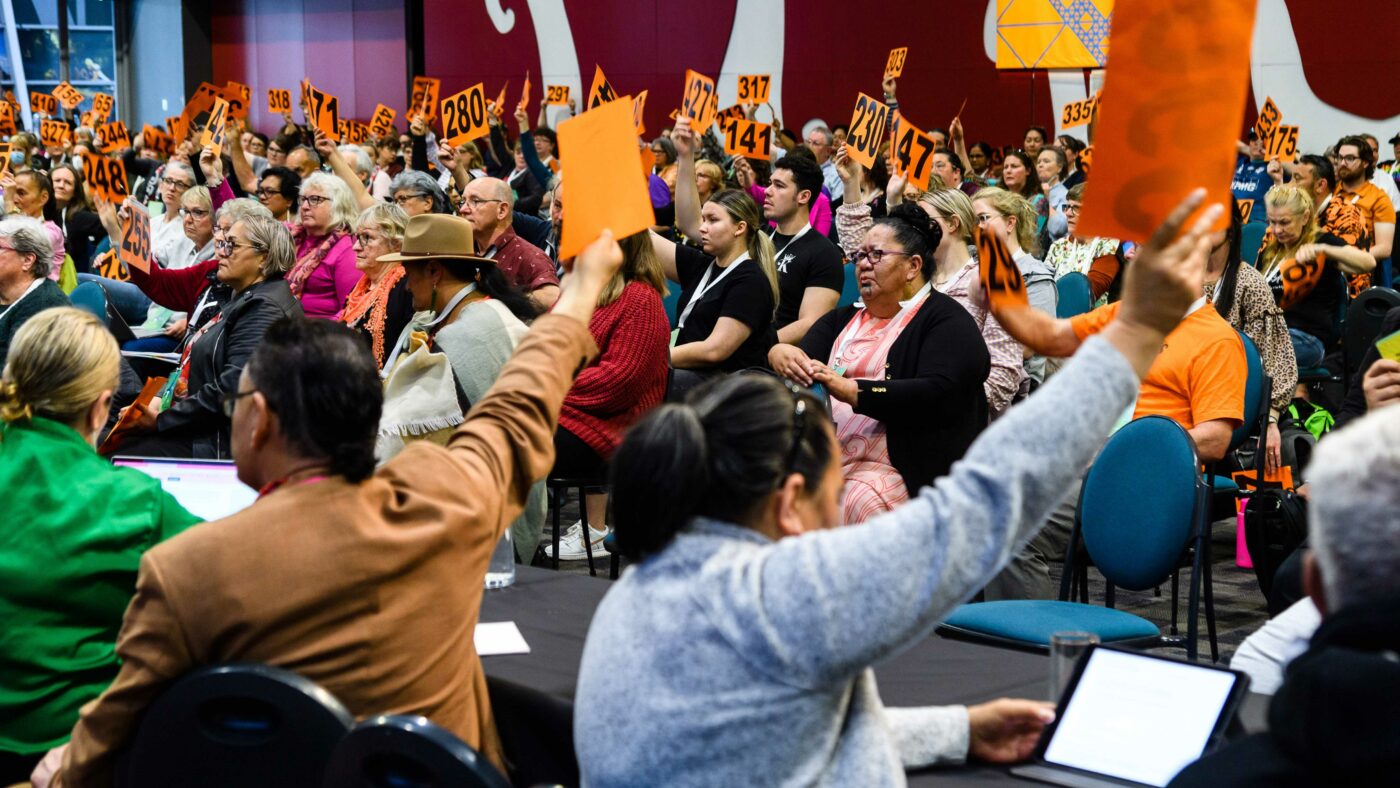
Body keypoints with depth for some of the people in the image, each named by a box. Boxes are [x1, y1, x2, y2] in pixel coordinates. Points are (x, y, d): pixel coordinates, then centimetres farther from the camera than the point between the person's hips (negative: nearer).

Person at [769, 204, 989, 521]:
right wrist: (779, 354, -14)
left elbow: (938, 395, -13)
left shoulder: (947, 320, 3)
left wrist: (851, 391, -22)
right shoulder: (843, 320, 26)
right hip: (823, 457, 5)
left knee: (858, 502, -35)